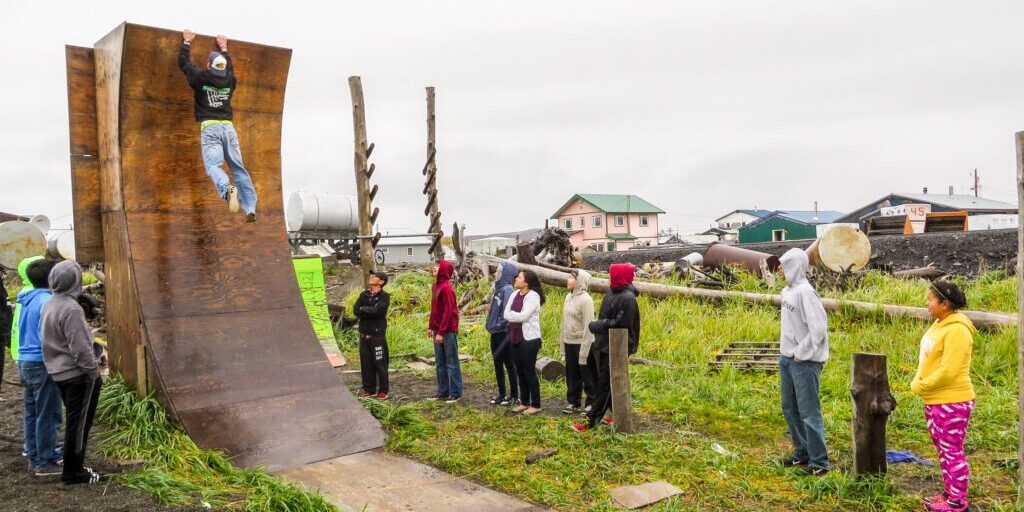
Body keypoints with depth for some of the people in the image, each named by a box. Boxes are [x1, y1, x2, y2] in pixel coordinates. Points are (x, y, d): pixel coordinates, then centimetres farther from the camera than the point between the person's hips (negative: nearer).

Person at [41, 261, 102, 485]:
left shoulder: (49, 304, 7)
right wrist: (94, 372, -11)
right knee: (79, 423, 1)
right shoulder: (71, 308, -22)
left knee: (74, 421, 18)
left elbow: (54, 340, 15)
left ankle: (73, 465, 27)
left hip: (60, 372, 9)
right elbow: (80, 347, -22)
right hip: (77, 374, -9)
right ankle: (73, 471, 10)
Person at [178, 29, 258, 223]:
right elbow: (230, 68, 37)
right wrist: (224, 48, 48)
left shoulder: (200, 77, 4)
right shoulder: (230, 81, 13)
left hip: (209, 128, -3)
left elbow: (183, 62, 20)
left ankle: (228, 189, -48)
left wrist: (187, 42, 33)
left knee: (213, 165, -16)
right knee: (238, 167, 1)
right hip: (228, 127, 3)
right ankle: (250, 209, -6)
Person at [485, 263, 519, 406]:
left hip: (503, 334, -9)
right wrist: (491, 325, 11)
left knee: (509, 365, 1)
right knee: (498, 364, 15)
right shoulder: (498, 288, 11)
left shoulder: (507, 290, -16)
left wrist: (499, 325, -14)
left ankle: (514, 396, 11)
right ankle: (502, 394, 25)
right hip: (495, 334, 9)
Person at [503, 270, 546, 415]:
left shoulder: (533, 296, -13)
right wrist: (517, 316, -14)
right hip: (515, 337, 8)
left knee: (529, 372, -2)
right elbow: (506, 314, 3)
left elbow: (523, 316, -21)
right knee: (520, 372, 13)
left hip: (529, 339, -8)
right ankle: (524, 402, 23)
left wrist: (512, 315, -5)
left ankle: (535, 405, 7)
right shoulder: (515, 295, 10)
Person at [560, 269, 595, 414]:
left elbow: (588, 326, -17)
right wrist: (563, 345, 12)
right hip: (569, 343, 7)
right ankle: (573, 402, 27)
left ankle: (591, 404, 17)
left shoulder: (586, 299, -15)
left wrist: (584, 350, -18)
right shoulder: (569, 297, 8)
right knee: (571, 375, 15)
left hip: (582, 343, -7)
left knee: (587, 376, 6)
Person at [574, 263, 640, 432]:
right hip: (603, 346, 9)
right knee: (604, 383, 16)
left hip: (614, 349, -9)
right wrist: (597, 325, 1)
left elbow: (620, 324, -22)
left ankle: (591, 421, 2)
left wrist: (596, 326, -15)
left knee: (604, 386, -2)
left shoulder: (627, 298, -19)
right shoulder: (613, 293, 9)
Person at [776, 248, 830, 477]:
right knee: (790, 409, 17)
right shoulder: (787, 291, 9)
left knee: (809, 412, -2)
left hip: (805, 362, -9)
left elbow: (819, 327, -22)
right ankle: (802, 453, 30)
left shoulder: (805, 292, -18)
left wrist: (802, 352, -16)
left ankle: (819, 462, 8)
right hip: (787, 359, 9)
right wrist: (785, 350, 10)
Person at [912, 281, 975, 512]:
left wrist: (920, 387, -13)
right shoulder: (940, 324, 10)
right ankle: (949, 493, 29)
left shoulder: (956, 329, -20)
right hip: (934, 400, 10)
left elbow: (948, 371, -23)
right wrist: (918, 382, 2)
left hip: (952, 401, -10)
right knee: (943, 450, 18)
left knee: (953, 452, 1)